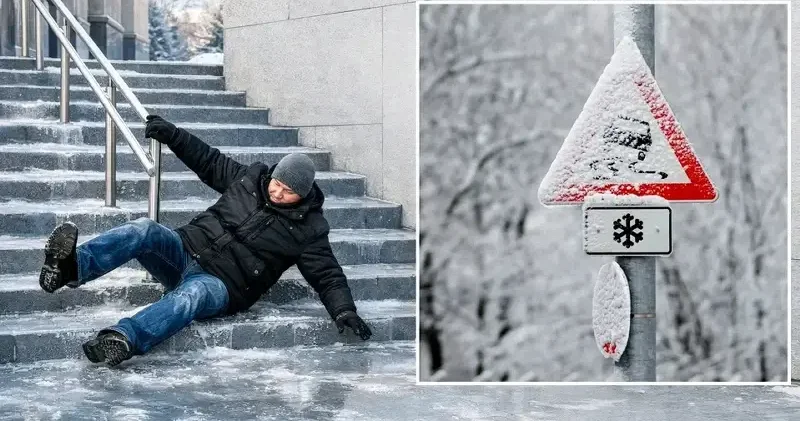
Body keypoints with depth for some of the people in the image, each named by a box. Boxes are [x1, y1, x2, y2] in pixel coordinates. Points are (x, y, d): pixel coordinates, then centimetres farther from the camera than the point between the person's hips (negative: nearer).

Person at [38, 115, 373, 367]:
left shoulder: (307, 230, 0)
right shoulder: (250, 178, 11)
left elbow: (328, 277, -1)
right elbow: (209, 160, 22)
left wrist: (344, 311, -18)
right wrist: (171, 134, 14)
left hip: (223, 285, -4)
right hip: (187, 249, 5)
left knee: (191, 294, -41)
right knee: (145, 230, -27)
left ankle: (122, 341, -65)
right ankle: (74, 266, -50)